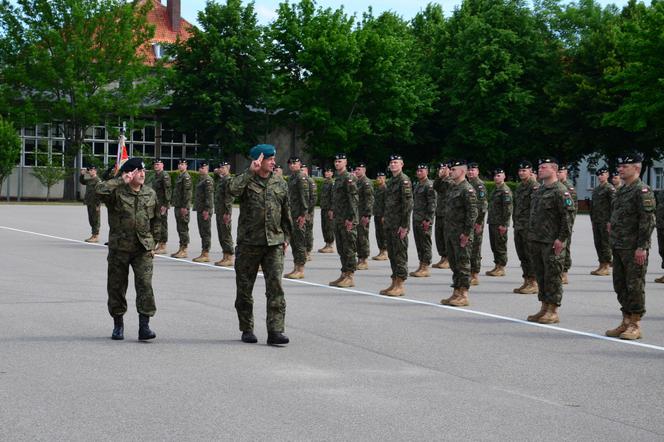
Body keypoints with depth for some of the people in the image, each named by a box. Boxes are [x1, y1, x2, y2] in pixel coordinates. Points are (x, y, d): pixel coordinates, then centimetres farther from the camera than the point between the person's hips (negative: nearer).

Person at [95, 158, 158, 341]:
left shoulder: (150, 194, 8)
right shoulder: (117, 193, -6)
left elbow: (155, 220, 18)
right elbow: (100, 190, -28)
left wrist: (152, 243, 14)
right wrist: (121, 180, -18)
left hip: (143, 249, 2)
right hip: (119, 248, -2)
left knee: (145, 285, -10)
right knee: (116, 286, 7)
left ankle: (144, 326, -9)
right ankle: (118, 324, 22)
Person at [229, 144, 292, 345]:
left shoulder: (280, 184, 10)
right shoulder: (246, 180, -2)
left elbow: (286, 212, 18)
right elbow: (233, 189, -26)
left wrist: (286, 237, 16)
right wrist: (251, 171, -22)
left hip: (274, 243, 2)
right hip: (248, 243, -2)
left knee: (275, 286, -8)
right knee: (245, 287, 7)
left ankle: (275, 331, -9)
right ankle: (247, 330, 20)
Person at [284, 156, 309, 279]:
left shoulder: (301, 177, -11)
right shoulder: (291, 178, 18)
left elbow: (305, 197, -16)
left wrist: (303, 215, -20)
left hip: (299, 214, -10)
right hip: (292, 214, 10)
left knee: (300, 241, -6)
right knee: (293, 241, 11)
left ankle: (301, 270, -4)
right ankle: (296, 268, 17)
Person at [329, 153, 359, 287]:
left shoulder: (349, 178, -12)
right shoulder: (337, 178, 17)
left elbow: (354, 199, -17)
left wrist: (350, 218, -21)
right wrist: (333, 211, 24)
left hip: (347, 220, -10)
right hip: (338, 219, 10)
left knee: (349, 249, -6)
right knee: (341, 248, 12)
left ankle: (350, 276, -4)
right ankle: (344, 274, 17)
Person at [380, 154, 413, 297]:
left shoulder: (404, 180, -11)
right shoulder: (391, 181, 17)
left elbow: (408, 204, -17)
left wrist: (404, 225, -20)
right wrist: (386, 221, 18)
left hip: (399, 225, -9)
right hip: (389, 225, 9)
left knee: (400, 254, -6)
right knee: (392, 254, 12)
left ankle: (400, 286, -3)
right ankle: (394, 283, 18)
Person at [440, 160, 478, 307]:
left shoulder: (467, 189, -13)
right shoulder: (451, 187, 14)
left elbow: (472, 212, -18)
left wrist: (466, 233, -21)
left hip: (462, 233, -9)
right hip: (450, 232, 9)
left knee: (462, 264, -6)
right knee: (453, 263, 12)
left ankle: (464, 296, -2)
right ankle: (456, 293, 18)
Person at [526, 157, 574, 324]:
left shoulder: (560, 191, -11)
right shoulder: (539, 190, 17)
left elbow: (568, 216, -16)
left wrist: (562, 239, -19)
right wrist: (531, 235, 18)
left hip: (552, 243, -9)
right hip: (536, 241, 9)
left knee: (553, 277, -4)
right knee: (540, 276, 13)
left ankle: (552, 312, 0)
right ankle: (544, 309, 20)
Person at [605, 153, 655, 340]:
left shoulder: (642, 191, -12)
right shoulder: (621, 190, 15)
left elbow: (648, 221, -18)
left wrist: (642, 247, -21)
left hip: (634, 249, -9)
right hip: (619, 247, 9)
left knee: (635, 286, -3)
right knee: (620, 285, 12)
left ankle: (635, 326, 3)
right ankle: (626, 322, 21)